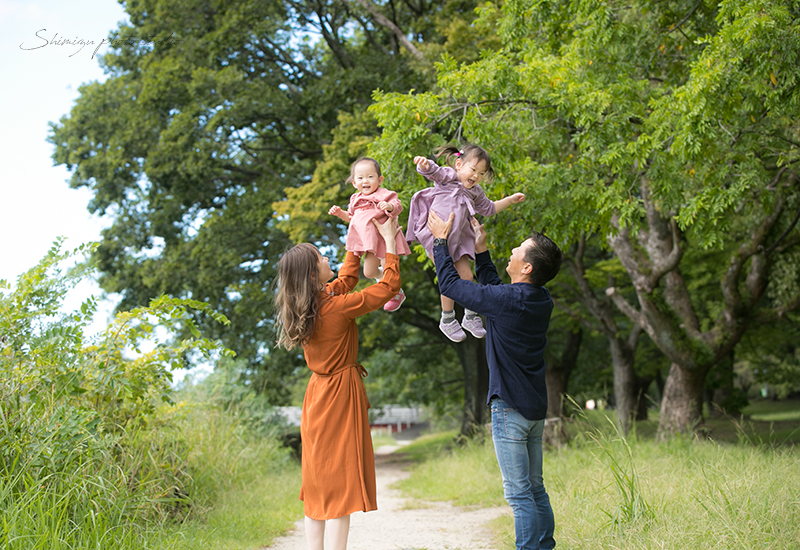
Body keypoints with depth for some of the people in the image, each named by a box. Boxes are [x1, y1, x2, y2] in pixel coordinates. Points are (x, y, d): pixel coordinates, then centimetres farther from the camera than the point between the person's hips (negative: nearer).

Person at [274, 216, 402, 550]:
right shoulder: (335, 308, -21)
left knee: (318, 484, 11)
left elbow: (346, 280, 21)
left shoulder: (306, 306, 3)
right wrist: (390, 243, -3)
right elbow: (389, 286, -13)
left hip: (318, 394, 8)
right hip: (340, 395, -8)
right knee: (340, 483, -5)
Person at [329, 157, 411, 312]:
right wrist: (340, 213, 12)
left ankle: (397, 294, 24)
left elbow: (397, 206, -23)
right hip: (370, 242, 6)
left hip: (385, 239, -6)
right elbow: (351, 218, 26)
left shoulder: (383, 194, -10)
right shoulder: (356, 199, 12)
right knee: (368, 273, 4)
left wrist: (389, 206, -43)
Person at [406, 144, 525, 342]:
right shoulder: (448, 176, -5)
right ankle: (447, 320, 12)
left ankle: (470, 317, 25)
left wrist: (510, 200, 28)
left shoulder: (475, 192, 14)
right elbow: (432, 171, -24)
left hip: (458, 238, 6)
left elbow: (488, 208, 31)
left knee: (466, 276, 4)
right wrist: (424, 164, -47)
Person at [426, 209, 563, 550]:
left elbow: (449, 283, -7)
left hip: (510, 407, -8)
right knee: (536, 490, 14)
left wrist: (441, 240, 4)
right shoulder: (542, 301, 5)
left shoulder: (506, 300, -19)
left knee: (519, 494, -5)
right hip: (536, 407, 8)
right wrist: (481, 251, 24)